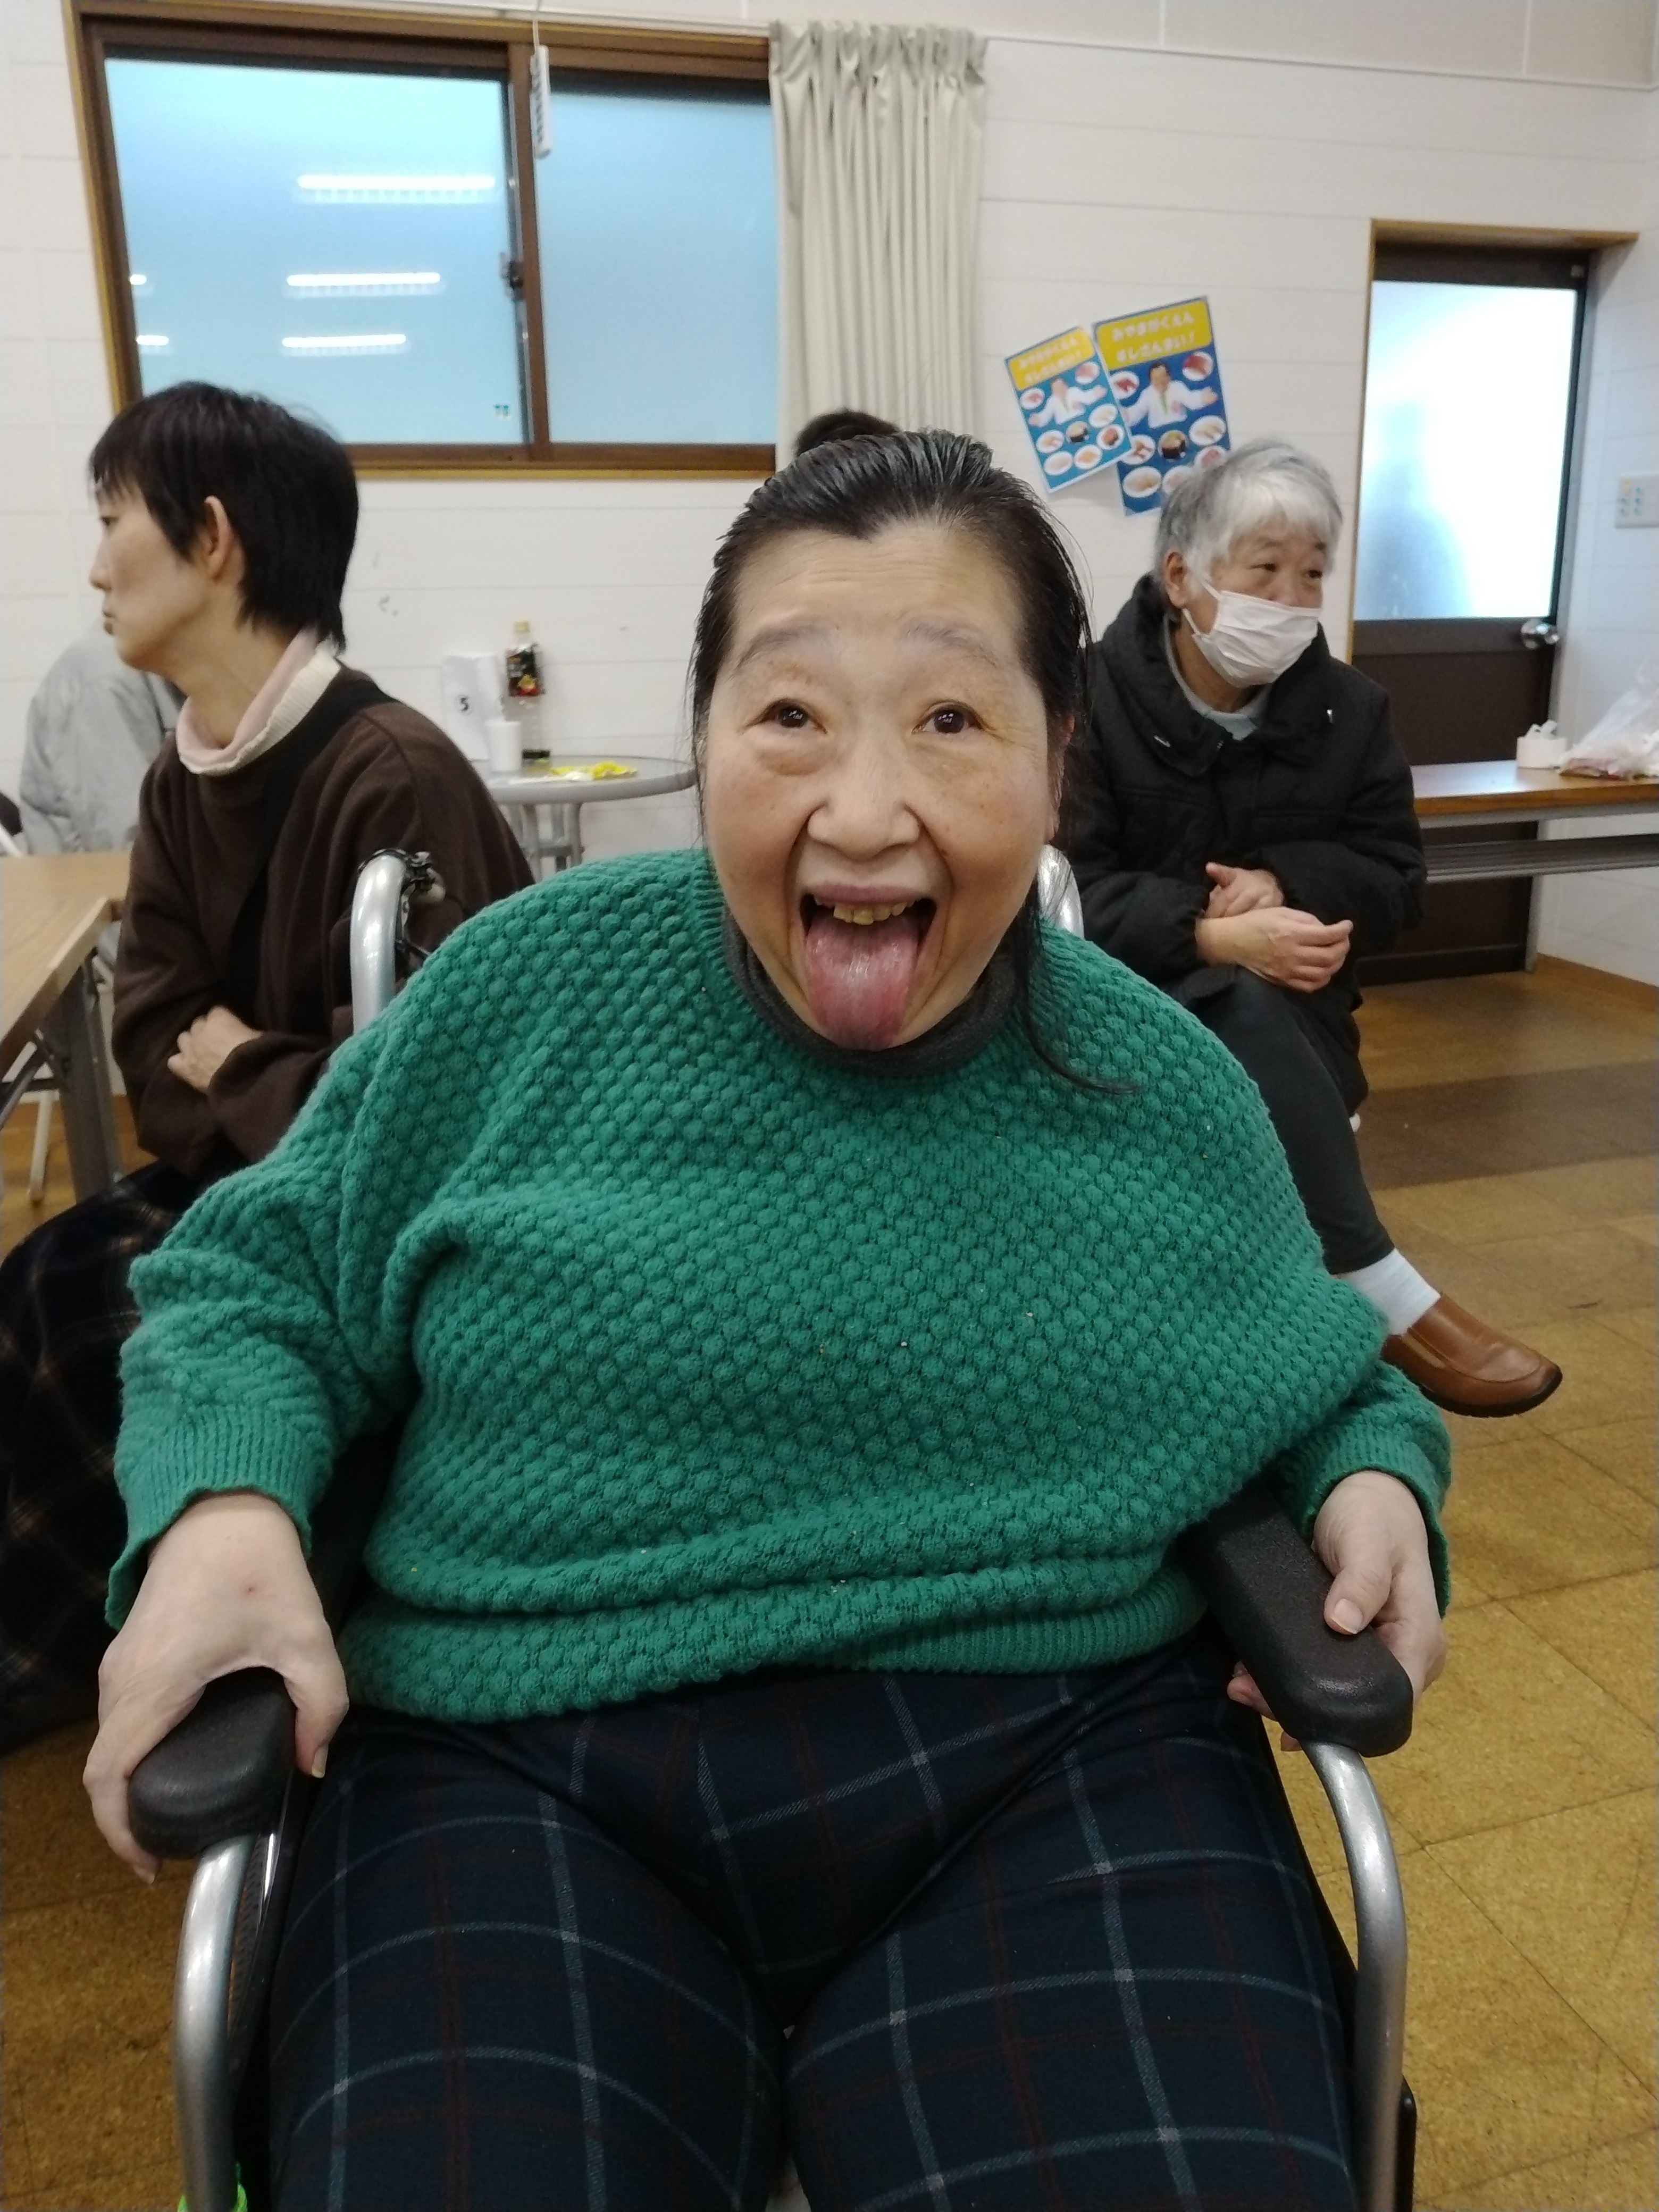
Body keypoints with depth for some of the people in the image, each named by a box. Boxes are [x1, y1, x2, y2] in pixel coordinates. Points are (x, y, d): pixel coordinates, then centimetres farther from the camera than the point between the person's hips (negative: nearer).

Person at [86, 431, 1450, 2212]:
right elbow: (254, 1281, 7)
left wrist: (1374, 1481, -2)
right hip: (519, 1769, 0)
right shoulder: (535, 991, -2)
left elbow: (1328, 1387, 20)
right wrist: (223, 1508, -13)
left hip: (1058, 1758, 2)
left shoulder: (1172, 1101, 4)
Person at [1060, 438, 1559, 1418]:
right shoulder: (1094, 698, -10)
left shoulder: (1350, 708, 3)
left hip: (1287, 1011, 3)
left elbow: (1396, 882, 3)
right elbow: (1061, 892, -18)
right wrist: (1213, 936, -33)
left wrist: (1281, 885, -18)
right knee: (1244, 1007, -35)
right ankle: (1386, 1300, -31)